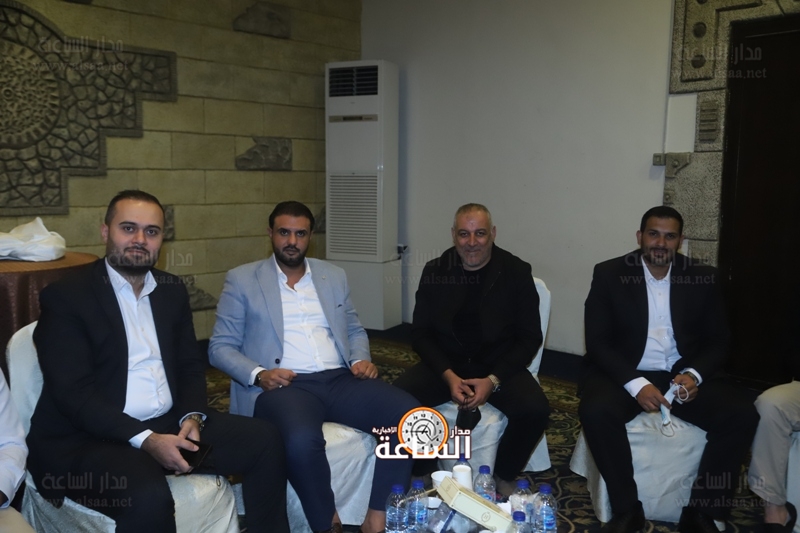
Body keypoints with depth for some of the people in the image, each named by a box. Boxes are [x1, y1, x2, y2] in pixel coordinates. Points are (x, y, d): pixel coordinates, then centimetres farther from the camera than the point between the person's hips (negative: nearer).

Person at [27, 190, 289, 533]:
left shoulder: (172, 289, 11)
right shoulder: (65, 297, -8)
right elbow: (72, 392, -16)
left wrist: (191, 417, -8)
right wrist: (145, 439, -24)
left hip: (167, 424, 6)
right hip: (86, 439, -6)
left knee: (265, 440, -7)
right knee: (148, 496, -34)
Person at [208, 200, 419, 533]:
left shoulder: (334, 276, 19)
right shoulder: (242, 280, 8)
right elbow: (220, 347, 5)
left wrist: (361, 359, 2)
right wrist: (258, 374, -14)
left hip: (339, 379, 4)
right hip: (283, 385, -3)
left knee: (411, 415, -22)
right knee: (302, 439, -38)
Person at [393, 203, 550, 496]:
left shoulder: (516, 272, -3)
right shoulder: (434, 271, 1)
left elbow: (530, 338, -3)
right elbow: (421, 333, 2)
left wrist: (493, 380, -17)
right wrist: (448, 376, -16)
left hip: (499, 366, -1)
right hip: (445, 365, 1)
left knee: (535, 409, -29)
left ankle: (505, 477, 2)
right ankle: (421, 473, 1)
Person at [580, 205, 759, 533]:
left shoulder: (703, 279, 6)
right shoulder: (609, 274, -2)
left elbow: (718, 341, 7)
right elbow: (598, 342, -7)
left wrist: (694, 375, -15)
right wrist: (635, 384, -21)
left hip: (682, 375, 3)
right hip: (625, 374, -2)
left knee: (743, 415, -21)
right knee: (596, 411, -32)